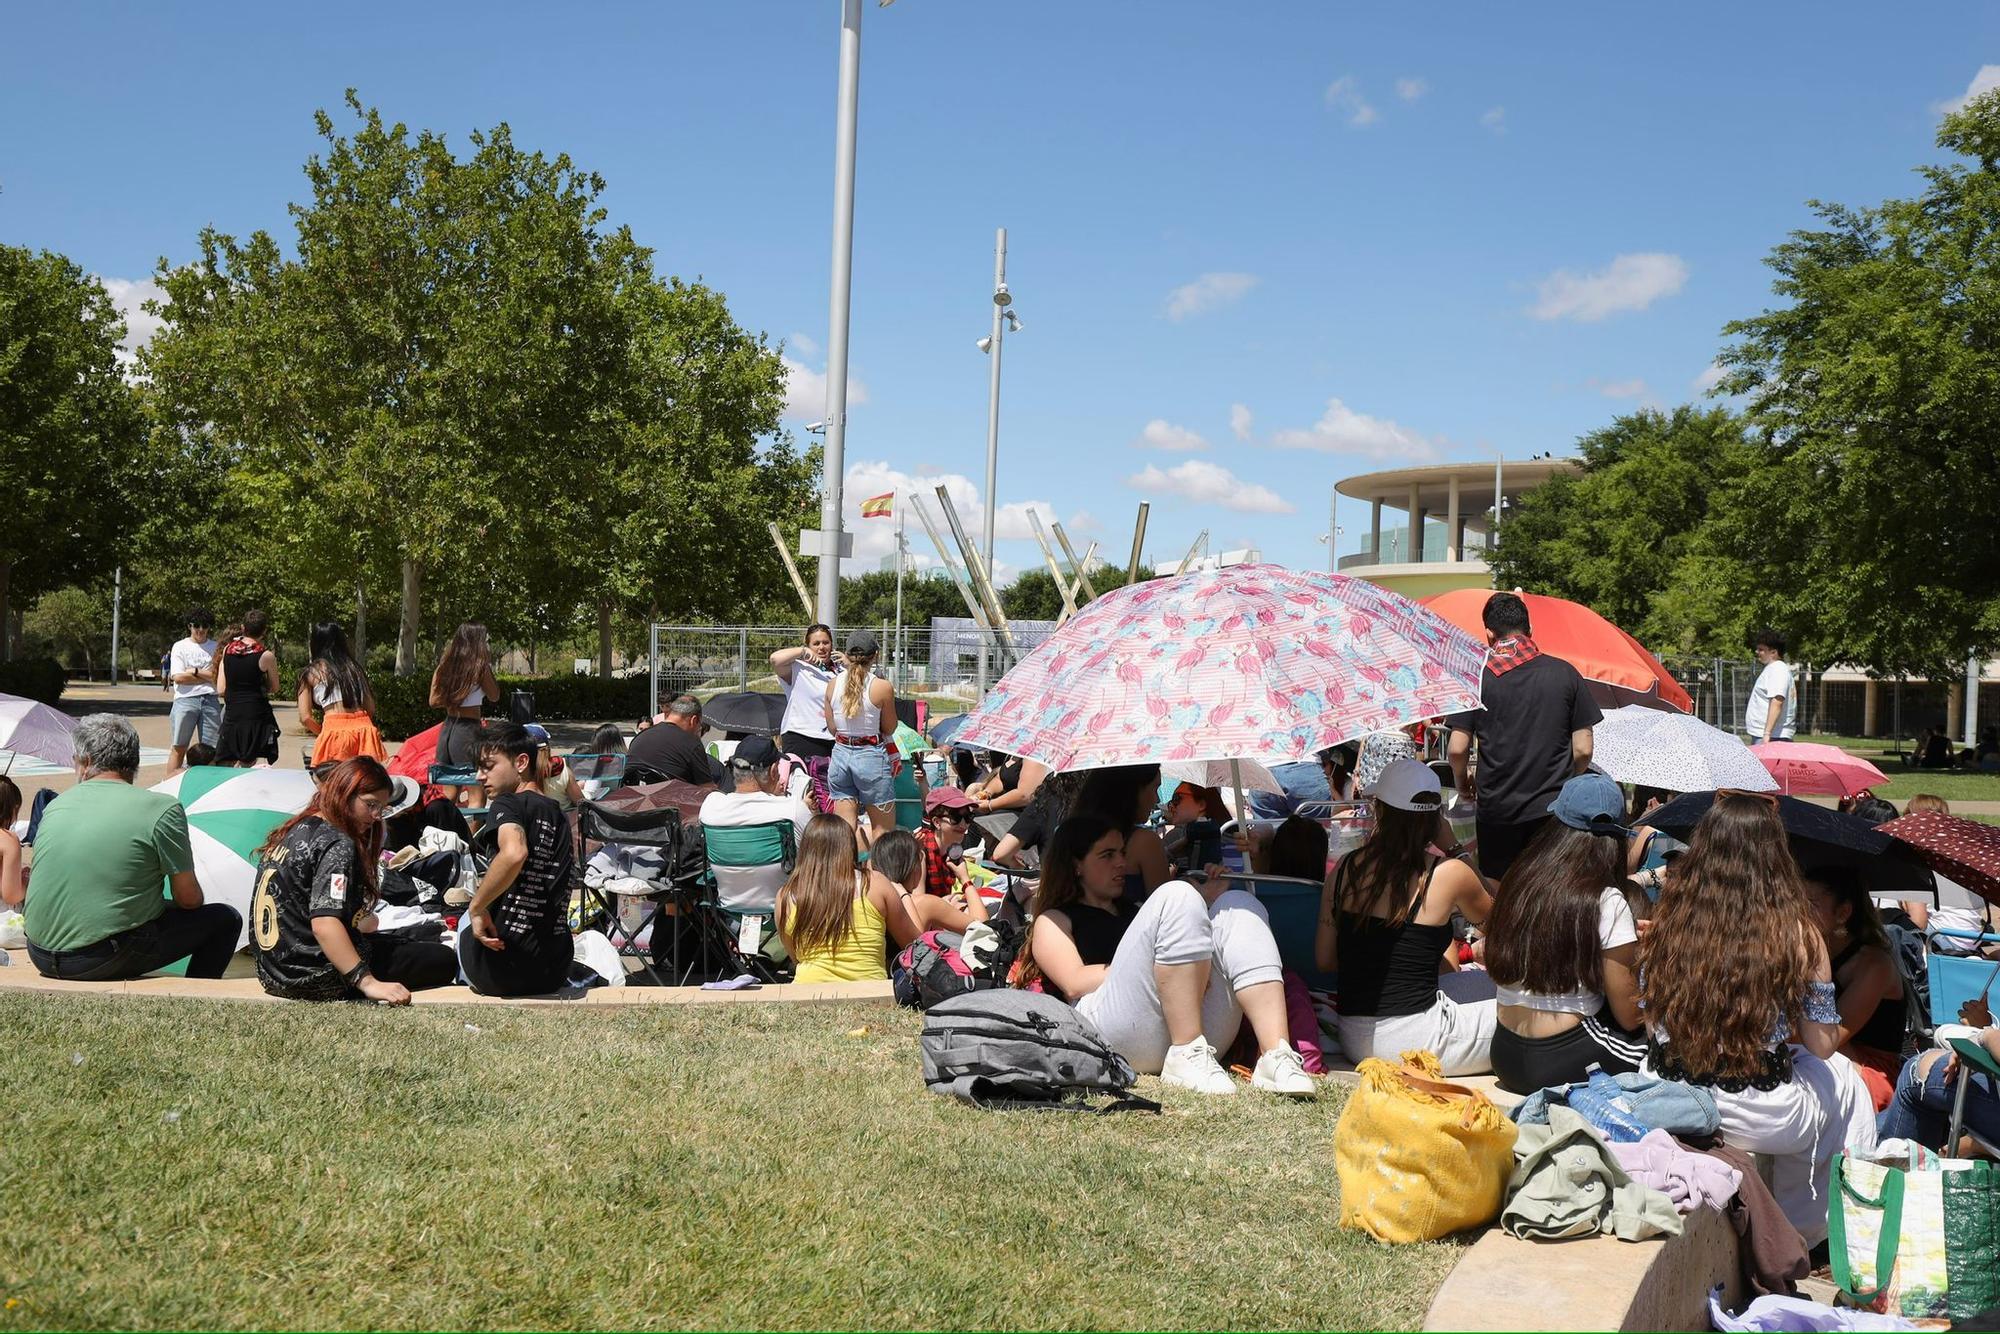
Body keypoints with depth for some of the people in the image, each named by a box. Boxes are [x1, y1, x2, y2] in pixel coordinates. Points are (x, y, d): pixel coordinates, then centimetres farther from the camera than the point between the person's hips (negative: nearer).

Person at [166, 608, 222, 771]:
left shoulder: (216, 647, 11)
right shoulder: (180, 647, 6)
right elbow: (178, 677, -5)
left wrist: (195, 671, -5)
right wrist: (208, 676, -2)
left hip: (210, 701, 2)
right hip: (185, 700, -2)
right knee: (179, 748, -2)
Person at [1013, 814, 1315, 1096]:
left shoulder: (1134, 911, 39)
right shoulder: (1053, 921, 22)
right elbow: (1074, 983, 1)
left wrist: (1204, 900, 13)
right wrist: (1147, 966, -8)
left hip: (1201, 1030, 6)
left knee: (1237, 905, -9)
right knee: (1177, 896, -19)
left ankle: (1275, 1054, -29)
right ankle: (1185, 1058, -29)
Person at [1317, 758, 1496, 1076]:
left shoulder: (1344, 869, 3)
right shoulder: (1449, 873, -8)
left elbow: (1324, 960, 7)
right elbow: (1488, 918, 15)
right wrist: (1453, 847, 15)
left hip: (1355, 1041, 6)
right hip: (1415, 1040, -6)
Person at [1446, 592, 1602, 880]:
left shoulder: (1476, 676, -3)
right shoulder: (1565, 673, 0)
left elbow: (1457, 749, -6)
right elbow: (1583, 750, 1)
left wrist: (1463, 785, 14)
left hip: (1496, 810, -1)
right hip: (1553, 807, 1)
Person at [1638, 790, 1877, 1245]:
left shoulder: (1665, 922, -6)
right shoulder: (1795, 935, -14)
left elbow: (1651, 1026, 5)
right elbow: (1821, 1045, -5)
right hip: (1760, 1119, -3)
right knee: (1843, 1077, 30)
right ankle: (1806, 1232, 42)